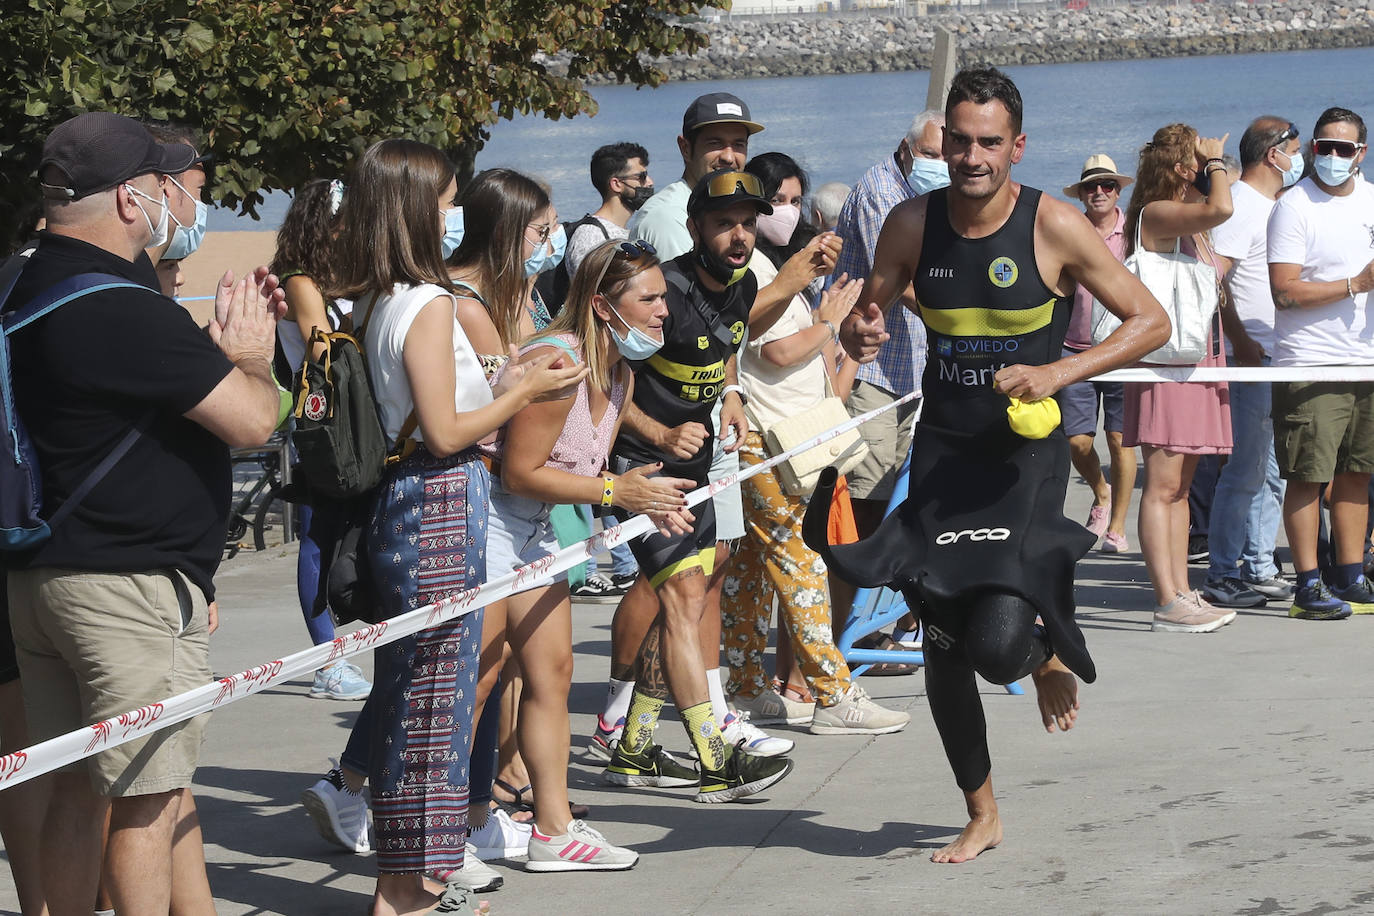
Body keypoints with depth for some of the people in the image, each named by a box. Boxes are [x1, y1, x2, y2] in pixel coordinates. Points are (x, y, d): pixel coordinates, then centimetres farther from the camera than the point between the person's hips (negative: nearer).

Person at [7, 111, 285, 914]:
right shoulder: (125, 310, -21)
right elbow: (253, 419, -20)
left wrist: (230, 338, 10)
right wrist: (250, 354, 1)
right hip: (134, 583, -10)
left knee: (78, 789, 16)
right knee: (150, 801, -2)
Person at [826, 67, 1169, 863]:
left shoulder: (1054, 226, -11)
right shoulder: (914, 225, -2)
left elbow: (1151, 322, -7)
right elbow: (864, 319, 11)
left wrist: (1058, 373, -19)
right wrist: (860, 335, -14)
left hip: (1026, 454, -4)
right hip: (943, 451, 4)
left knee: (998, 641, -19)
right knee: (943, 655, 7)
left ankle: (1052, 657, 20)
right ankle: (982, 816, 28)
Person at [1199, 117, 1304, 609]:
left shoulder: (1272, 205, 18)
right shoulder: (1240, 205, -13)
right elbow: (1212, 277, -22)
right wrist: (1240, 342, -20)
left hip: (1279, 361, 10)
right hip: (1251, 361, -10)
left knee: (1271, 471, 12)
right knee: (1246, 470, -7)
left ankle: (1259, 568, 19)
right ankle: (1222, 575, -2)